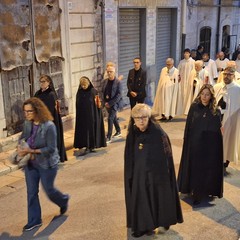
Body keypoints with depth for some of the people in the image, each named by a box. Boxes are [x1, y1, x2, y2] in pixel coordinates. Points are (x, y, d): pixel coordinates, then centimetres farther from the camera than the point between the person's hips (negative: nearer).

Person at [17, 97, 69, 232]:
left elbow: (51, 148, -22)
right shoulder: (27, 123, -5)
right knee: (31, 192, 9)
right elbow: (22, 138, 13)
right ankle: (34, 220, 24)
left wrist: (31, 151, -27)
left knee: (49, 190, 11)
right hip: (30, 163, 5)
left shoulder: (49, 126, -23)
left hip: (47, 164, -5)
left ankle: (64, 200, 44)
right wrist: (21, 148, -8)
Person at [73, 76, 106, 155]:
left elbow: (97, 104, -6)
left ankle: (91, 146, 16)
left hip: (92, 114, -3)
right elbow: (77, 105, 6)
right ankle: (87, 147, 9)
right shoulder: (79, 92, 2)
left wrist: (96, 116, -9)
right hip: (82, 115, 3)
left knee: (92, 129, 4)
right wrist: (78, 116, 3)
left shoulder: (93, 91, -8)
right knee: (84, 130, 3)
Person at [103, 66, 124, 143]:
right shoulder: (106, 81, 2)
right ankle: (118, 132, 40)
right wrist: (105, 102, -3)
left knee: (110, 118, -12)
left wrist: (110, 103, -19)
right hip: (107, 103, 6)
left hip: (115, 103, -6)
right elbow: (104, 92, 10)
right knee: (114, 117, 20)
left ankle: (109, 137, -6)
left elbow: (119, 95, -16)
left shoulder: (118, 82, -13)